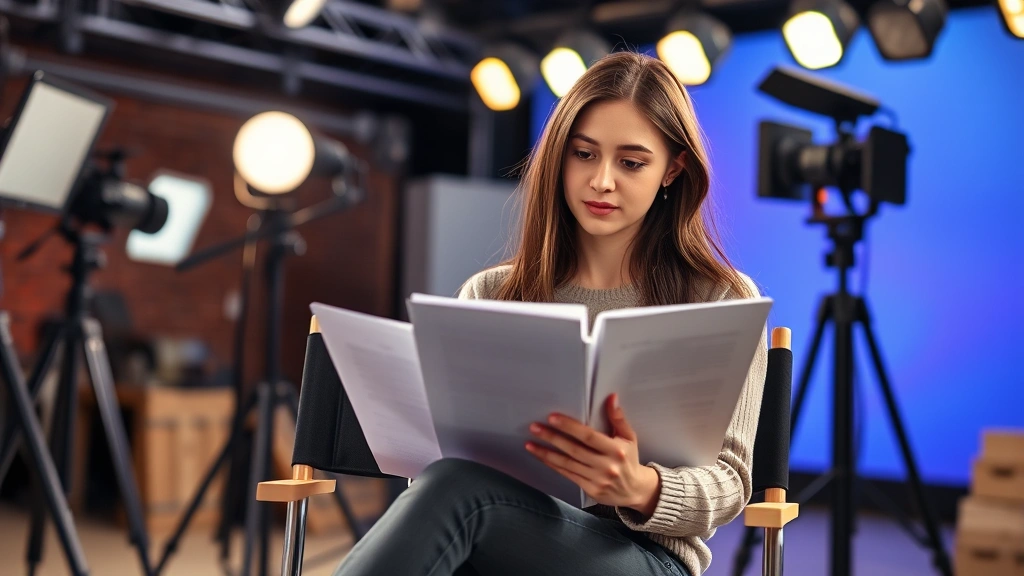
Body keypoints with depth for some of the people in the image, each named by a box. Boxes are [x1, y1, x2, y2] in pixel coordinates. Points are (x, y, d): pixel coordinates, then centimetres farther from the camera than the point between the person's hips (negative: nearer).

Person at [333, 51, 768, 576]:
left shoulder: (721, 301, 8)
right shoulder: (490, 295, 16)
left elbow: (729, 482, 1)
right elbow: (444, 449, 14)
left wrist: (640, 489, -23)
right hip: (502, 532, 2)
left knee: (459, 489, -34)